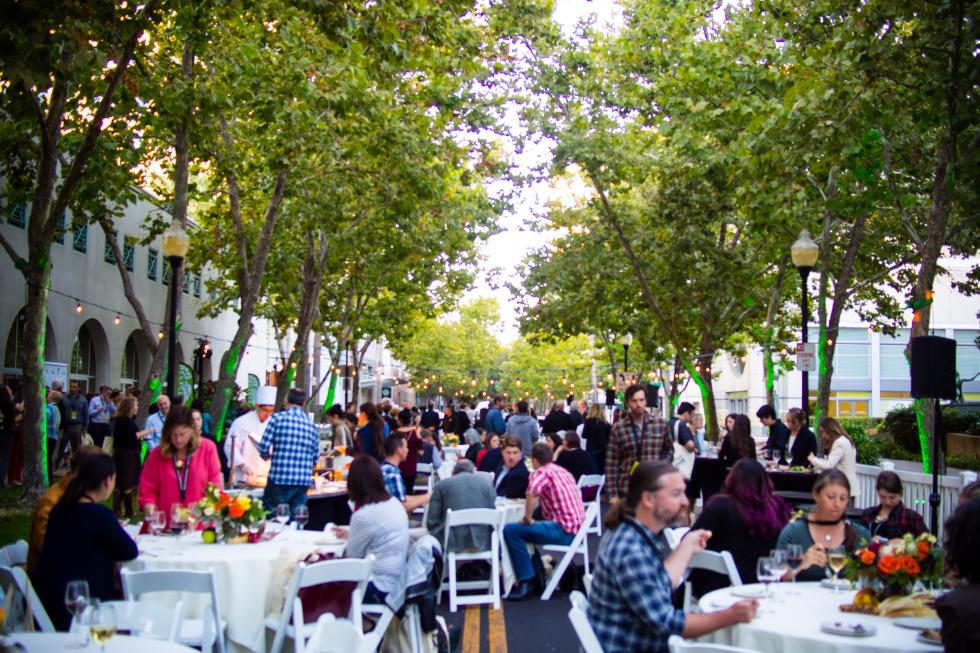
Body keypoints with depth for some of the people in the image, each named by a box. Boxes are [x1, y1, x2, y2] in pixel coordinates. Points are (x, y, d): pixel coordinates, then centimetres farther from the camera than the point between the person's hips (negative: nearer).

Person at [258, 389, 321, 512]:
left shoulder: (277, 418, -3)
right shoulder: (312, 425, 8)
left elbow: (263, 449, -6)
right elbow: (315, 458, 10)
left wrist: (269, 455, 16)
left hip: (279, 480, -4)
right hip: (303, 482, 4)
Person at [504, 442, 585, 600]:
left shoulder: (542, 472, -8)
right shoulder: (563, 471, 20)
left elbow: (532, 493, -31)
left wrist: (527, 518, -17)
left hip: (565, 531, -10)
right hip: (577, 529, 10)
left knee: (511, 530, -16)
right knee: (532, 529, 29)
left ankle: (526, 582, -16)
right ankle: (538, 573, 27)